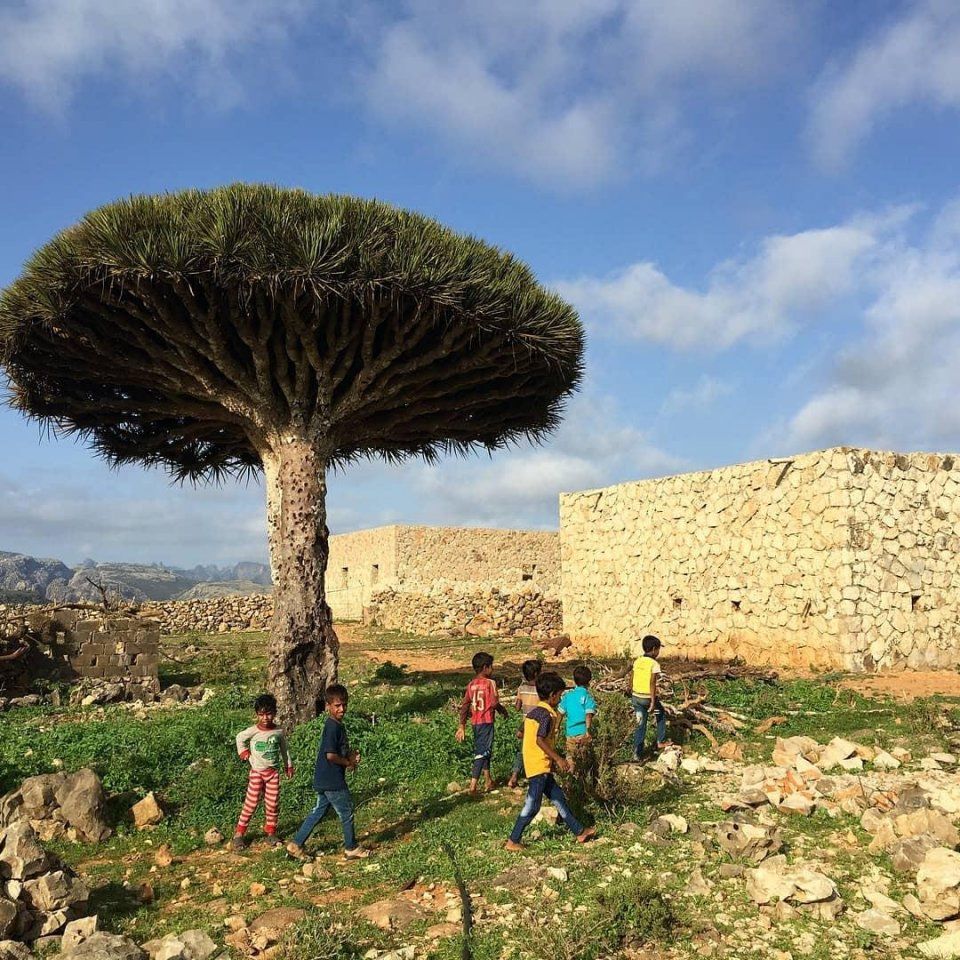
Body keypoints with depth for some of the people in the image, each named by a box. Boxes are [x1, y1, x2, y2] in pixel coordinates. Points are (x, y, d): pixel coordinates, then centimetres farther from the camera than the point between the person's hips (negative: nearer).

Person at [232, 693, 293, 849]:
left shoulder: (279, 732, -4)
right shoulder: (253, 731, -12)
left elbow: (284, 749, 11)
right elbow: (239, 738, 7)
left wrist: (288, 766, 15)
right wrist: (243, 751, -3)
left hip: (273, 772, 3)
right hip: (257, 772, -2)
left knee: (273, 804, 6)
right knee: (251, 803, -1)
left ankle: (270, 832, 20)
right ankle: (239, 833, 9)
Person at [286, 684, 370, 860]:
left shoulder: (337, 725, 9)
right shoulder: (333, 727, -22)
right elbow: (331, 755, -27)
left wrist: (351, 755, 2)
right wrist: (349, 763, -12)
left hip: (324, 780, 9)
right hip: (332, 781, -9)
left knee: (319, 811, 17)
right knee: (347, 812, 7)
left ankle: (296, 844, 21)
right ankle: (351, 848, 23)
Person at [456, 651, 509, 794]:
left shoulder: (471, 684, 6)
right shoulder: (490, 683, -12)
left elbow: (464, 706, 5)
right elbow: (494, 703, -18)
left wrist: (462, 726, 8)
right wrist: (504, 711, 3)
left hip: (475, 722, 7)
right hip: (486, 721, -7)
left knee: (482, 750, 20)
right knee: (482, 753, -5)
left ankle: (488, 781, 33)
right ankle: (473, 785, -13)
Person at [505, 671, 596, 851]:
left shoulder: (533, 712, 11)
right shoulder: (547, 715, -17)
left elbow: (521, 733, 15)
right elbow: (540, 740, -26)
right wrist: (559, 759, -20)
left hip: (534, 765, 10)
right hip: (540, 766, -10)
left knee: (558, 797, 16)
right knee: (532, 806, -1)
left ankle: (579, 831, 24)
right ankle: (513, 841, 6)